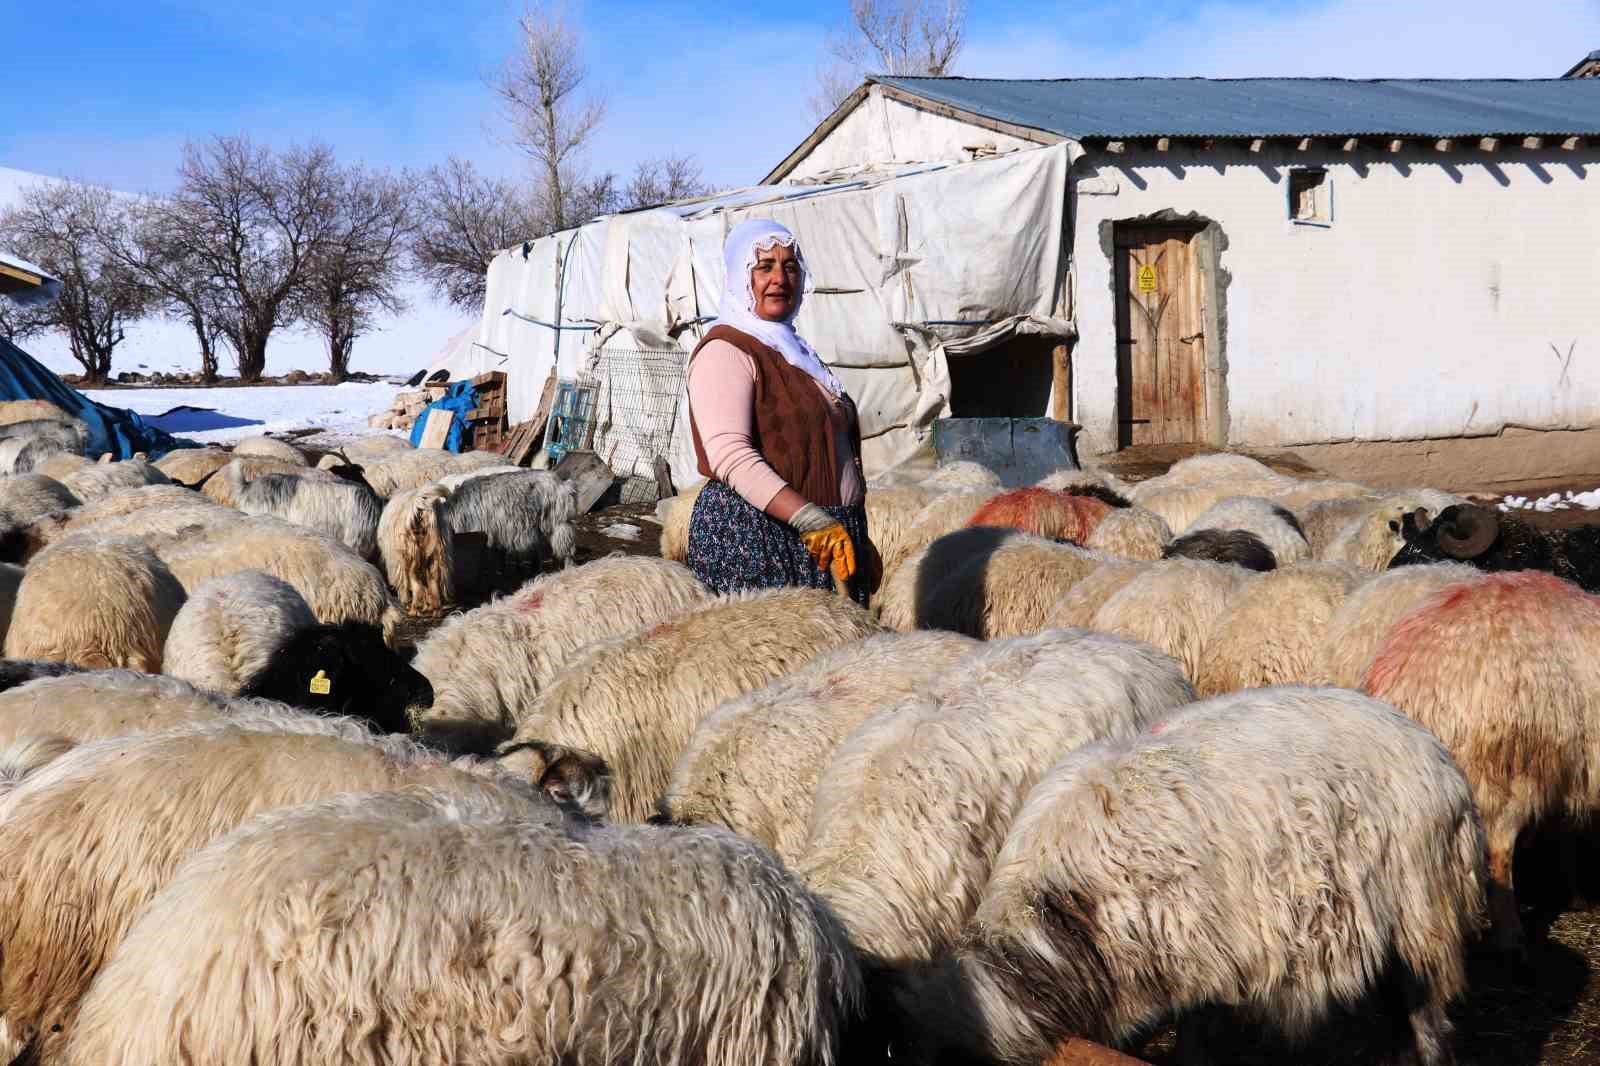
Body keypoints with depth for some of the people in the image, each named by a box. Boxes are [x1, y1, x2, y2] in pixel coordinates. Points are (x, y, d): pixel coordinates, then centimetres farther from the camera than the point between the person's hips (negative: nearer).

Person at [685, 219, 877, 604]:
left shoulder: (791, 348, 21)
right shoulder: (725, 349, -9)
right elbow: (728, 454, -22)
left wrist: (858, 539, 25)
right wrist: (811, 520, -30)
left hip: (832, 539, 9)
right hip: (754, 536, -9)